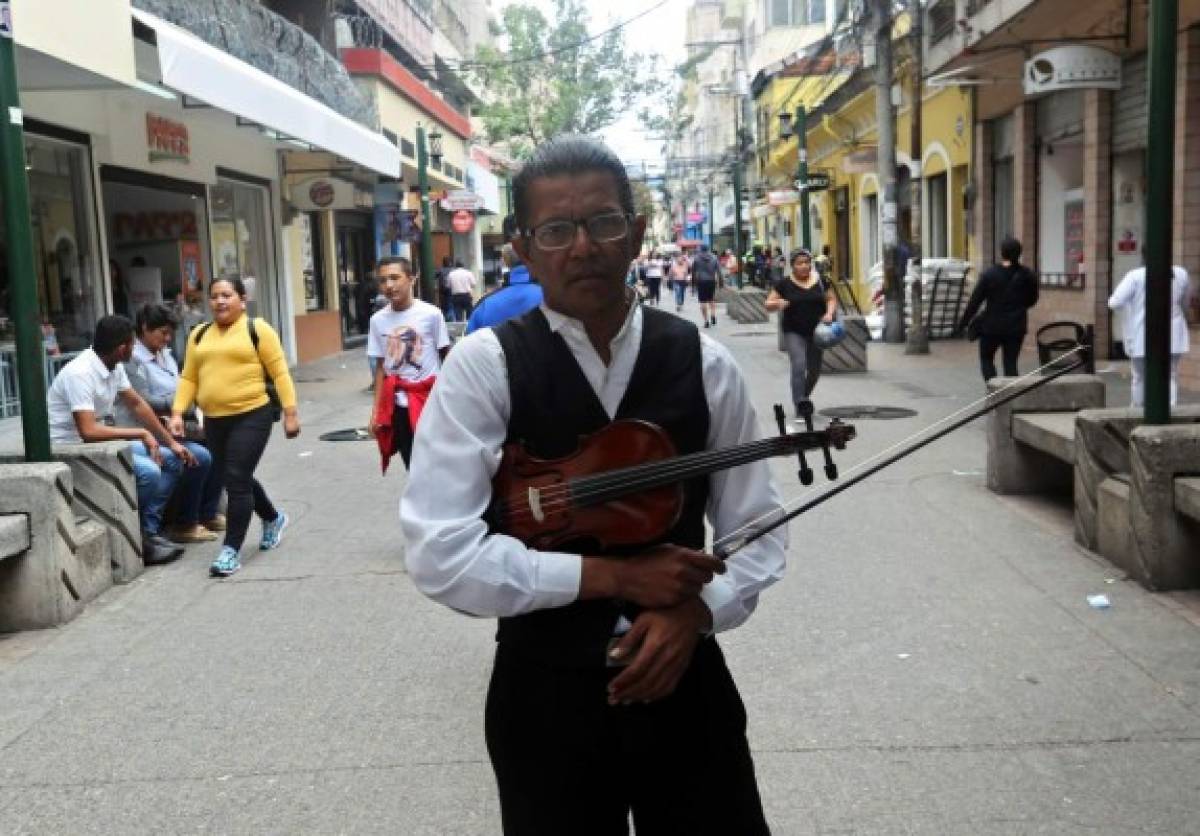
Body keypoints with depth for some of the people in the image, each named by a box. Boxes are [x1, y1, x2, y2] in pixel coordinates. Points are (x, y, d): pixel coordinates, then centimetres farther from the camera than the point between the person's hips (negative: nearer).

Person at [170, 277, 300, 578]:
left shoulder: (257, 329, -3)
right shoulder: (199, 335, 12)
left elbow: (279, 372, -5)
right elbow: (189, 378, 11)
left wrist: (290, 412, -10)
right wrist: (178, 412, -1)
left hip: (252, 415, -6)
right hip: (214, 420, 6)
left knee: (237, 480, -9)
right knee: (233, 480, 17)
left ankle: (231, 550, -1)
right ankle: (273, 518, 42)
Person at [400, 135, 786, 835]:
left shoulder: (704, 364, -2)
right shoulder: (484, 366, -11)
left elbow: (758, 530, 3)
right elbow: (440, 555, -17)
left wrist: (695, 611, -15)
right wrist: (612, 574, -18)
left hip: (686, 683, 2)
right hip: (546, 697, -2)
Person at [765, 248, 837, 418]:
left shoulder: (820, 282, 4)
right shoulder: (784, 284, -3)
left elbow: (832, 299, 12)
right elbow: (768, 304, 0)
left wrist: (829, 313, -8)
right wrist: (778, 303, -23)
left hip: (816, 332, 3)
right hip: (794, 333, -3)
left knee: (814, 371, 11)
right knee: (799, 365, -19)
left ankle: (804, 398, 39)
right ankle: (800, 406, -13)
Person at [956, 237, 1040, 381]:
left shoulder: (989, 274, -12)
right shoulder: (1027, 275, -4)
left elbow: (975, 301, -9)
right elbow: (1032, 300, 9)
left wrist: (962, 324, -2)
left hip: (992, 325, -2)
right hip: (1016, 326, 2)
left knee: (986, 358, 15)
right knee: (1011, 362, 10)